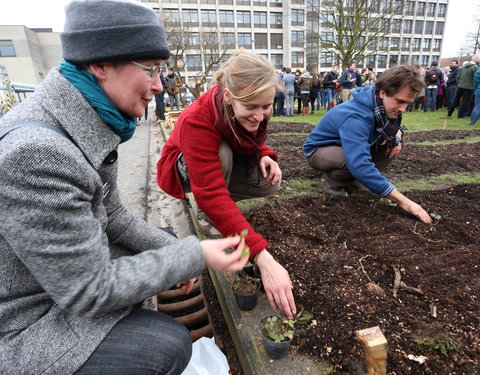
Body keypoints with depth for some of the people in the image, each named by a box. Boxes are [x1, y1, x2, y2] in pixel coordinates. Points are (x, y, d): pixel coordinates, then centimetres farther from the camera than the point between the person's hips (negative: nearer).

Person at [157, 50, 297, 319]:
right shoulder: (197, 122, -39)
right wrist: (263, 258, -55)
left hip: (230, 162, 6)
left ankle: (205, 201, 5)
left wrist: (265, 156, -21)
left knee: (270, 184, -16)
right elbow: (214, 196, -48)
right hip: (184, 170, -5)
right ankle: (203, 213, -10)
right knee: (223, 154, -36)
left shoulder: (256, 111, -20)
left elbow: (255, 140, 4)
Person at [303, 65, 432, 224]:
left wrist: (397, 133, -13)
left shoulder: (383, 105, -10)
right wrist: (403, 201, -44)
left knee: (393, 142, -7)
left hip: (346, 145, 8)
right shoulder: (355, 118, -36)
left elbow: (394, 124, 14)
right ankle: (334, 181, -4)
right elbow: (360, 166, -46)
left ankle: (348, 178, 3)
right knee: (355, 159, -38)